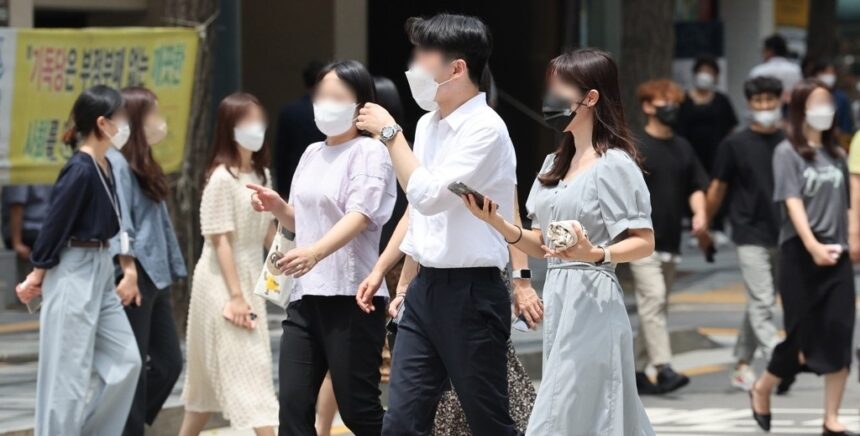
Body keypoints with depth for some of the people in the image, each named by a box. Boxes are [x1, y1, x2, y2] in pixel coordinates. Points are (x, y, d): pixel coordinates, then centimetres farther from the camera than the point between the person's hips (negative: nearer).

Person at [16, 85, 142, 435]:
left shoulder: (104, 167, 9)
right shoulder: (80, 170, -18)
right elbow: (55, 223, -15)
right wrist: (38, 274, -8)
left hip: (100, 270, 9)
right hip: (73, 273, -9)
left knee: (124, 361, 7)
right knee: (69, 370, -3)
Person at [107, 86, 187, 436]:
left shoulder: (143, 165, 18)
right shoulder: (115, 162, -10)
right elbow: (117, 221, -18)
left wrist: (168, 274, 16)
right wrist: (129, 269, -25)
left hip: (155, 277, 10)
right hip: (133, 278, -10)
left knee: (168, 363, 10)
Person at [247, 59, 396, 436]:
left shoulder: (369, 152, -6)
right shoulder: (313, 154, 17)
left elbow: (359, 215, -22)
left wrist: (315, 253, -38)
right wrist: (277, 206, 6)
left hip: (351, 296, -7)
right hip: (306, 295, 7)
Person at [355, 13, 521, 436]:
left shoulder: (485, 128, -14)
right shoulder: (428, 125, 11)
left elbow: (429, 194, -24)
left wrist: (389, 132, -16)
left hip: (470, 293, -8)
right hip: (425, 289, 8)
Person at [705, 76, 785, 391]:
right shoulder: (735, 145, -2)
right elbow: (718, 188, 5)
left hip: (782, 234, 4)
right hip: (750, 235, -4)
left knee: (759, 304, 11)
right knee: (762, 303, -11)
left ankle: (742, 366, 22)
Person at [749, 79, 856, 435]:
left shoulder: (836, 154, 11)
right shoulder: (787, 152, -3)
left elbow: (845, 205, 15)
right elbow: (792, 203, -14)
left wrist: (849, 244, 4)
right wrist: (813, 246, -25)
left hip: (837, 255, 4)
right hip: (800, 254, -4)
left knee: (839, 334, -5)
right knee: (803, 334, -1)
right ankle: (761, 389, 27)